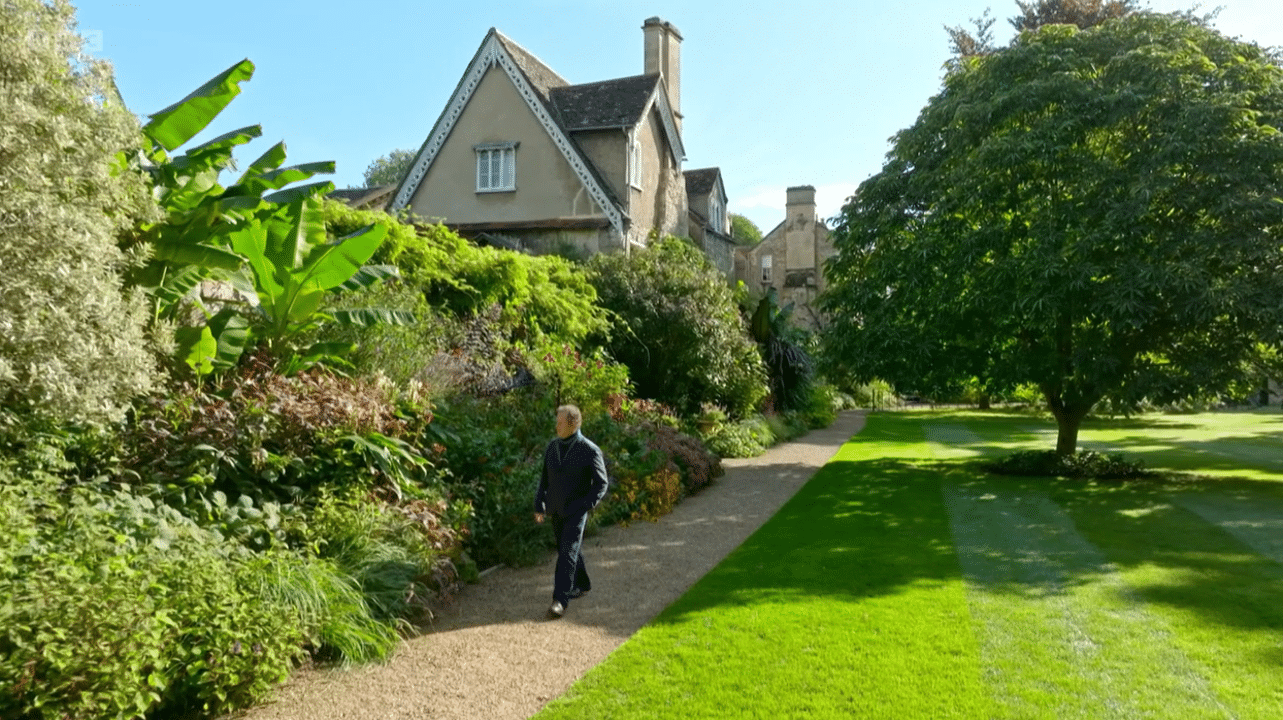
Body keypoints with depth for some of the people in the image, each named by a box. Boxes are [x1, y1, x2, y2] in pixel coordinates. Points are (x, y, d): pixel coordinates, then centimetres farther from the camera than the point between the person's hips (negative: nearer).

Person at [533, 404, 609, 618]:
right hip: (555, 510, 6)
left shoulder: (590, 450, -14)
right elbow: (544, 478, 10)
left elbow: (601, 484, -8)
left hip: (576, 512, -6)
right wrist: (539, 505, 5)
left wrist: (584, 506, -18)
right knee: (567, 549, 17)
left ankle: (560, 599, -11)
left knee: (568, 552, -12)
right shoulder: (552, 446, 2)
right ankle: (582, 584, 37)